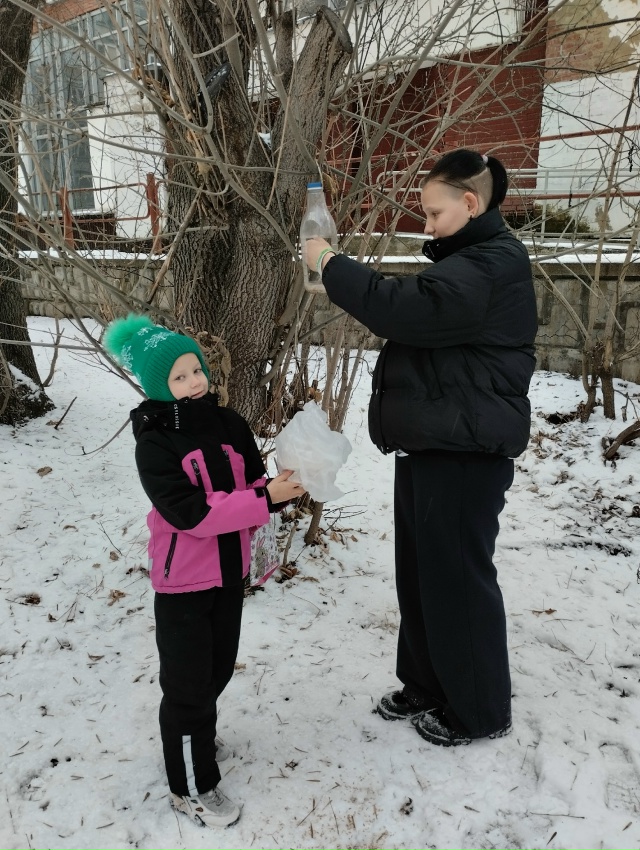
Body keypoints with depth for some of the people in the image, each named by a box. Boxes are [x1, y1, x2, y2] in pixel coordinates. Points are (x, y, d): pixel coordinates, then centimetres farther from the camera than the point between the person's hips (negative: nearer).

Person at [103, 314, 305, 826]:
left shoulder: (230, 424, -2)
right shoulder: (154, 443, -18)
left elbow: (254, 484, 1)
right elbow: (190, 512, -28)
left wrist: (280, 487, -22)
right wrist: (265, 499, -31)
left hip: (230, 571, 6)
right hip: (183, 579, -6)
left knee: (219, 668, 22)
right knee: (188, 682, 7)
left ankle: (195, 736, 50)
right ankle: (192, 788, 26)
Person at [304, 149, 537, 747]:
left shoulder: (492, 265, -16)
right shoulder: (465, 260, 19)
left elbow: (407, 310, -28)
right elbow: (415, 316, 21)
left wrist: (332, 265, -17)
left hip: (465, 454, -10)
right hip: (430, 446, 10)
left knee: (458, 578, 2)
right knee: (419, 573, 17)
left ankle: (480, 708, 21)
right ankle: (426, 684, 34)